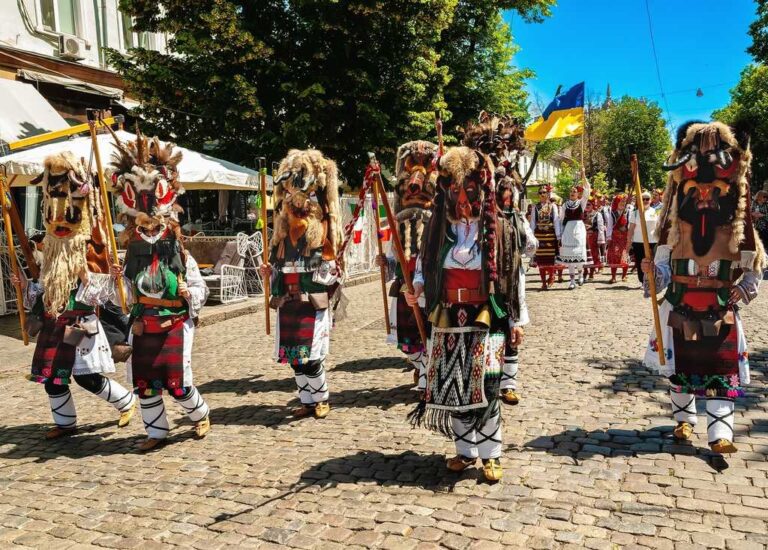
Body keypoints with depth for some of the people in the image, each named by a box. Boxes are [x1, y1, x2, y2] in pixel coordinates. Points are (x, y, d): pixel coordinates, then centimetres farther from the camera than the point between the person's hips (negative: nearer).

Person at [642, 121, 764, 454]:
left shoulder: (737, 225, 1)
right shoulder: (676, 225, 1)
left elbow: (755, 261, 10)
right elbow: (664, 261, 1)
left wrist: (746, 287, -1)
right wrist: (653, 271, -18)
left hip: (721, 308, 0)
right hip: (680, 304, 1)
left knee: (721, 369, -3)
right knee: (680, 364, 9)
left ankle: (720, 434, -1)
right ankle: (684, 419, 26)